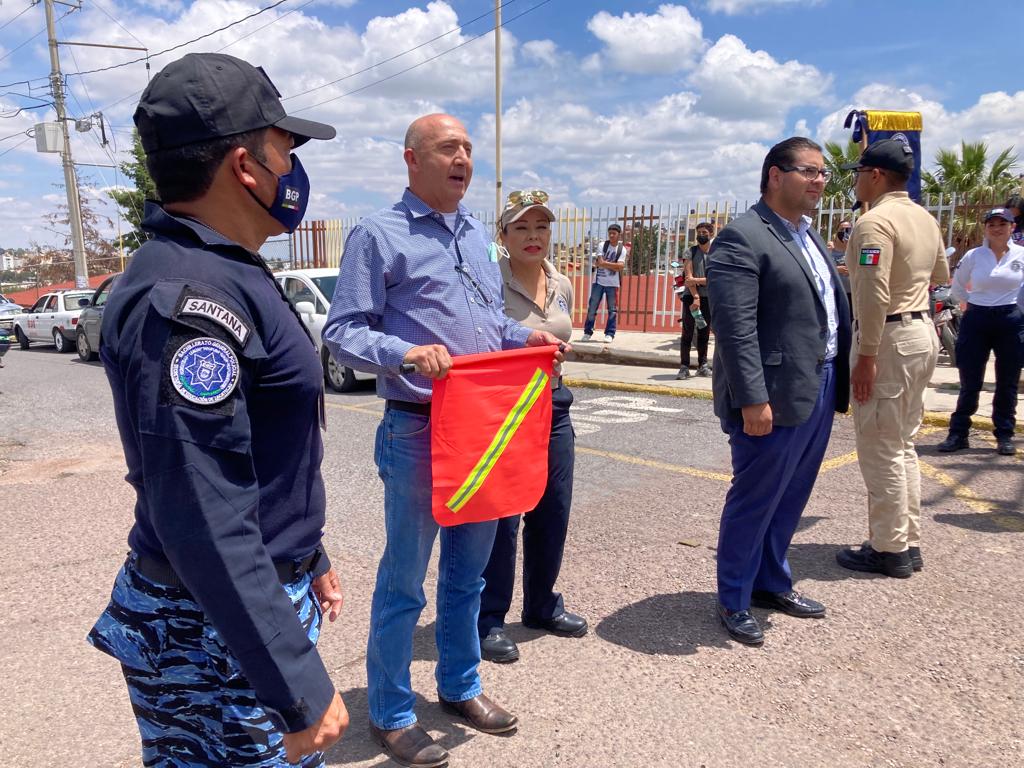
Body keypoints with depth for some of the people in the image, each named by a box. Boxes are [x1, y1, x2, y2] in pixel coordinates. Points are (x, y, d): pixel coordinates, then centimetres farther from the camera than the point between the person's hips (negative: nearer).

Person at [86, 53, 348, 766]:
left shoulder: (221, 276, 10)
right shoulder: (186, 297, -24)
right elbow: (203, 519, -28)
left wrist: (308, 559, 23)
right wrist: (299, 687, -25)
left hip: (270, 592, 10)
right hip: (217, 633, -9)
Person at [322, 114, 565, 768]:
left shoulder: (478, 235, 15)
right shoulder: (379, 235, -6)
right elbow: (342, 331, -11)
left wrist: (525, 337, 2)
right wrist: (404, 352, -28)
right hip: (417, 431, -6)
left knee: (469, 573, 19)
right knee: (404, 581, 6)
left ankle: (461, 685, 38)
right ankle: (391, 713, 26)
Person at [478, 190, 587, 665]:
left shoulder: (562, 286, 8)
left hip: (553, 409, 7)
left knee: (552, 515, 14)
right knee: (500, 520, 1)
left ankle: (542, 605, 34)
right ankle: (488, 620, 19)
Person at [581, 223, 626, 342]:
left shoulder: (622, 249, 1)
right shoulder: (602, 245, -1)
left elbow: (620, 266, -13)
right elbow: (598, 263, -11)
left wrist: (604, 263, -15)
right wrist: (614, 265, -12)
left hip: (612, 283, 0)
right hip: (598, 281, 0)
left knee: (612, 310, 1)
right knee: (592, 308, 2)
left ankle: (609, 334, 9)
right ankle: (587, 332, 12)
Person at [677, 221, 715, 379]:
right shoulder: (691, 252, 2)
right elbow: (689, 276, -8)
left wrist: (697, 280, -19)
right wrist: (696, 297, -17)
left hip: (708, 298, 2)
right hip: (691, 297, -2)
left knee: (704, 333, 7)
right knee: (687, 333, -4)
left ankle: (702, 365, 14)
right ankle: (684, 367, -4)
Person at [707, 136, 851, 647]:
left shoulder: (809, 236, 16)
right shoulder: (742, 238, -13)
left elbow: (830, 311, 17)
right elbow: (735, 328, -20)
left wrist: (837, 382, 12)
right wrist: (753, 399, -23)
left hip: (818, 389, 9)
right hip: (774, 396, -9)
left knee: (790, 498, 18)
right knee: (754, 500, 3)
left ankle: (771, 582, 36)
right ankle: (733, 601, 20)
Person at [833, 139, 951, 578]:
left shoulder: (875, 221, -16)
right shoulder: (925, 219, 12)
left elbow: (874, 296, -23)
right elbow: (941, 276, 26)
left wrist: (865, 357, -21)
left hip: (889, 338, -9)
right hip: (923, 332, 9)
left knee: (880, 449, -1)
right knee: (903, 445, 17)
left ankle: (889, 551, 8)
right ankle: (909, 542, 25)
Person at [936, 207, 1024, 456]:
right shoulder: (973, 256, 0)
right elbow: (957, 289, 11)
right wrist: (977, 303, 6)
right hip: (976, 321, 0)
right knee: (970, 382, 3)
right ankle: (958, 433, 11)